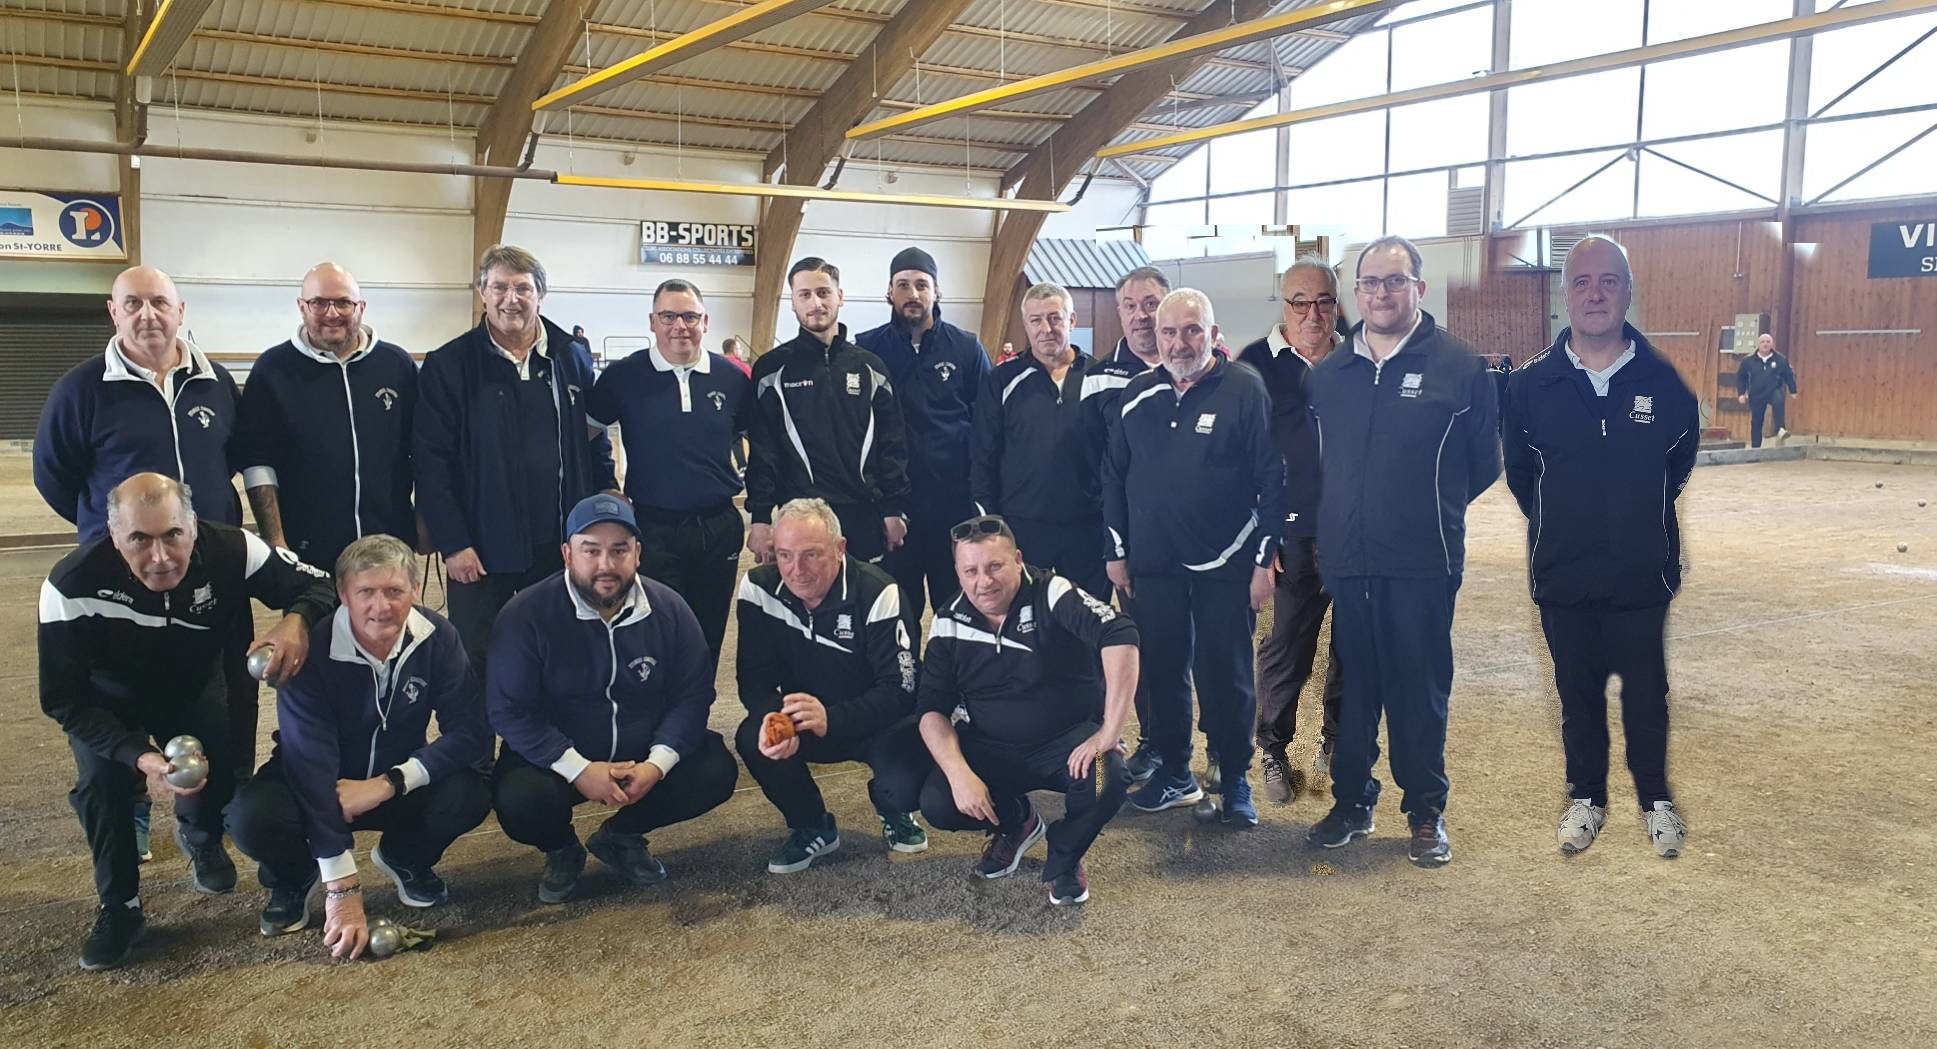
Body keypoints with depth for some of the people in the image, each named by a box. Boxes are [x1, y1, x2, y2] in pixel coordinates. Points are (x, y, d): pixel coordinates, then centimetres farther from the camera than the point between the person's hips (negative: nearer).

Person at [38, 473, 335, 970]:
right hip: (110, 699, -1)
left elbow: (319, 586, -21)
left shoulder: (230, 551, -33)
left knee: (220, 766, -17)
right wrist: (140, 756, -43)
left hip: (194, 687, 2)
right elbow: (63, 700, -28)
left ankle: (200, 839, 22)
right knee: (102, 778, -26)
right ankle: (119, 908, -1)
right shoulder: (72, 586, -36)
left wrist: (297, 620, -46)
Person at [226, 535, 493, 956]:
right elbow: (310, 766, -32)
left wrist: (388, 784, -31)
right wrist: (341, 890, -38)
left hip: (397, 786, 2)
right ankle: (295, 878, 5)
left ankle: (404, 859, 9)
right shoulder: (312, 650, -26)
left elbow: (471, 733, -18)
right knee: (253, 817, -32)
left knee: (470, 793, -26)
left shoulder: (436, 637, -17)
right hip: (316, 788, -2)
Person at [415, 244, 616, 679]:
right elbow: (431, 463, -6)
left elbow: (597, 445, 11)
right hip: (481, 552, -2)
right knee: (478, 669, 8)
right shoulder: (448, 366, -4)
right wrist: (452, 544, -11)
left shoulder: (573, 360, 6)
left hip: (560, 547, 3)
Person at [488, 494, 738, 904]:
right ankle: (561, 850, 9)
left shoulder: (669, 609, -7)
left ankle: (621, 835, 10)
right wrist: (579, 770, -25)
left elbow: (692, 695, -5)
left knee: (717, 771, -18)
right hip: (557, 758, -3)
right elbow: (508, 711, -16)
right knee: (519, 802, -32)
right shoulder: (526, 616, -15)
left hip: (646, 756, 3)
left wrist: (658, 764, -21)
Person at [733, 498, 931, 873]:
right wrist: (775, 718, -36)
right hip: (800, 721, 3)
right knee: (753, 739, -28)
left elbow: (900, 690, -26)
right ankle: (812, 827, 1)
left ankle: (893, 812, 10)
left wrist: (831, 719, -42)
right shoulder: (759, 588, -12)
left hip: (877, 723, -3)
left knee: (905, 782, -32)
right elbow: (754, 679, -11)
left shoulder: (877, 594, -23)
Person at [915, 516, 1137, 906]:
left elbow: (1120, 635, -33)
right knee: (937, 804, -21)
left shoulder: (1051, 594, -18)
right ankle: (1015, 823, 15)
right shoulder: (949, 624, -4)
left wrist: (1109, 733, -36)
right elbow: (933, 709, -3)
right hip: (991, 748, 3)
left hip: (1068, 739, -3)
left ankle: (1064, 858, 1)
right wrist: (959, 773, -21)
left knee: (1107, 781, -34)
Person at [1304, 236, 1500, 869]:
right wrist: (1341, 517, 12)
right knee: (1352, 685, 11)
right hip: (1346, 561, 4)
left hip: (1423, 562, -3)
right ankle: (1351, 801, 24)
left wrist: (1430, 509, 6)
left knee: (1420, 690, 5)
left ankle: (1426, 812, 18)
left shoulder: (1459, 366, -3)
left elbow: (1483, 464, 3)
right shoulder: (1329, 374, 10)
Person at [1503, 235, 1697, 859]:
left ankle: (1655, 799, 30)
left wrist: (1641, 520, 13)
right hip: (1560, 575, 1)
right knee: (1578, 693, 13)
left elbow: (1681, 459, 11)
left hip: (1642, 574, 0)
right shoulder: (1531, 384, -4)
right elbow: (1518, 471, 10)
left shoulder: (1662, 381, -5)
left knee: (1646, 693, 10)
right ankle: (1585, 798, 29)